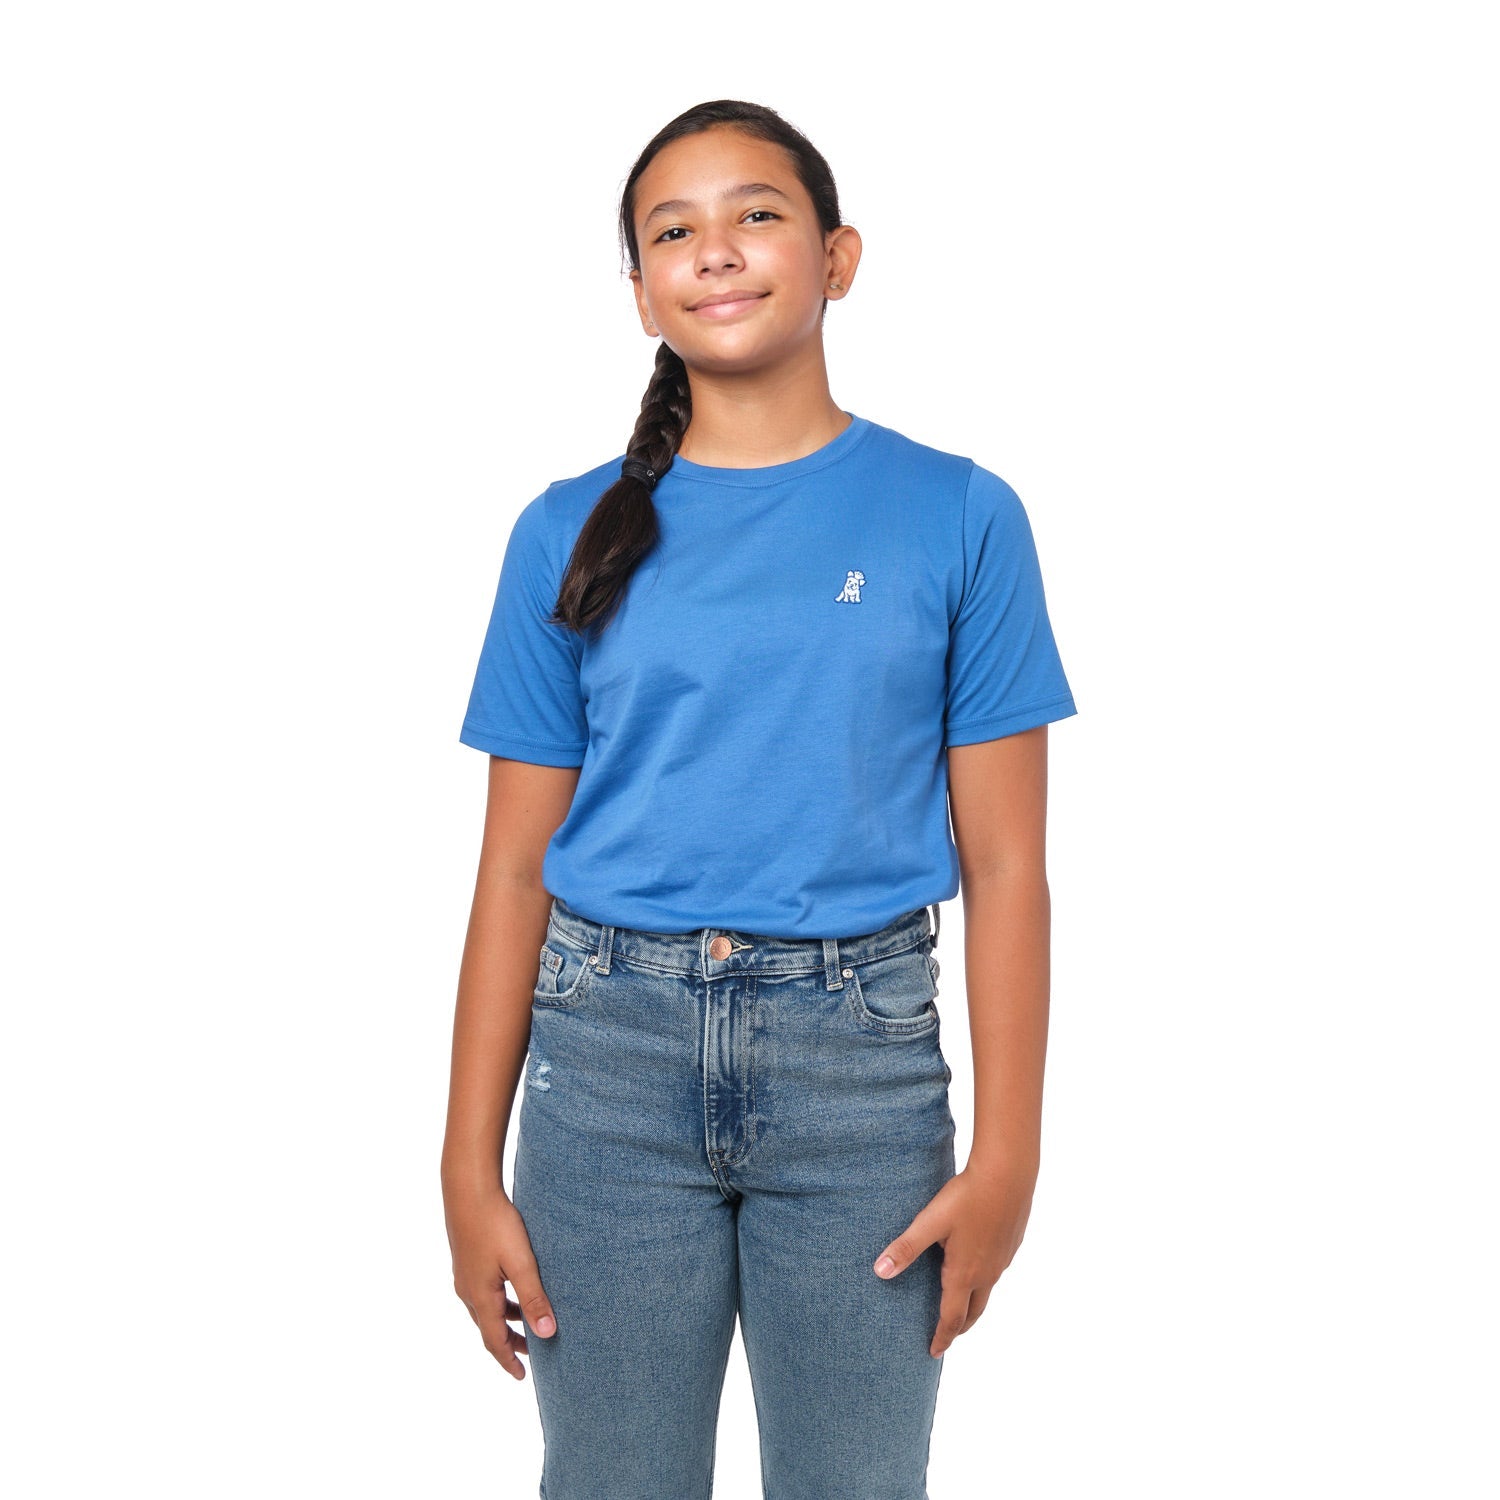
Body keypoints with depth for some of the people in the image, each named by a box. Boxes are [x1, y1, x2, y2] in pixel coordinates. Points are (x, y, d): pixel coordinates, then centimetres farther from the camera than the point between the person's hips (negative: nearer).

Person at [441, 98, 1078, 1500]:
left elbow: (1003, 865, -1)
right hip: (609, 1048, 1)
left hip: (860, 1057, -1)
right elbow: (515, 870, 3)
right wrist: (470, 1166, 0)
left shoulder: (958, 517, 0)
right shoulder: (571, 533, 4)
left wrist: (1005, 1156, -6)